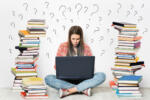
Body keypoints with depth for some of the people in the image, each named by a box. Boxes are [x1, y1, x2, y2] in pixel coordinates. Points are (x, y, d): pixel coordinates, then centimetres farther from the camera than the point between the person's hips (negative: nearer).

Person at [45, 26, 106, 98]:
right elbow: (57, 65, 7)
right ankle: (83, 89, -30)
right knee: (48, 78, -30)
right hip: (66, 79, 0)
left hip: (82, 79, 0)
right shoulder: (62, 46, 4)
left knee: (101, 76, -27)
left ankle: (68, 91, -31)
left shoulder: (86, 48, 5)